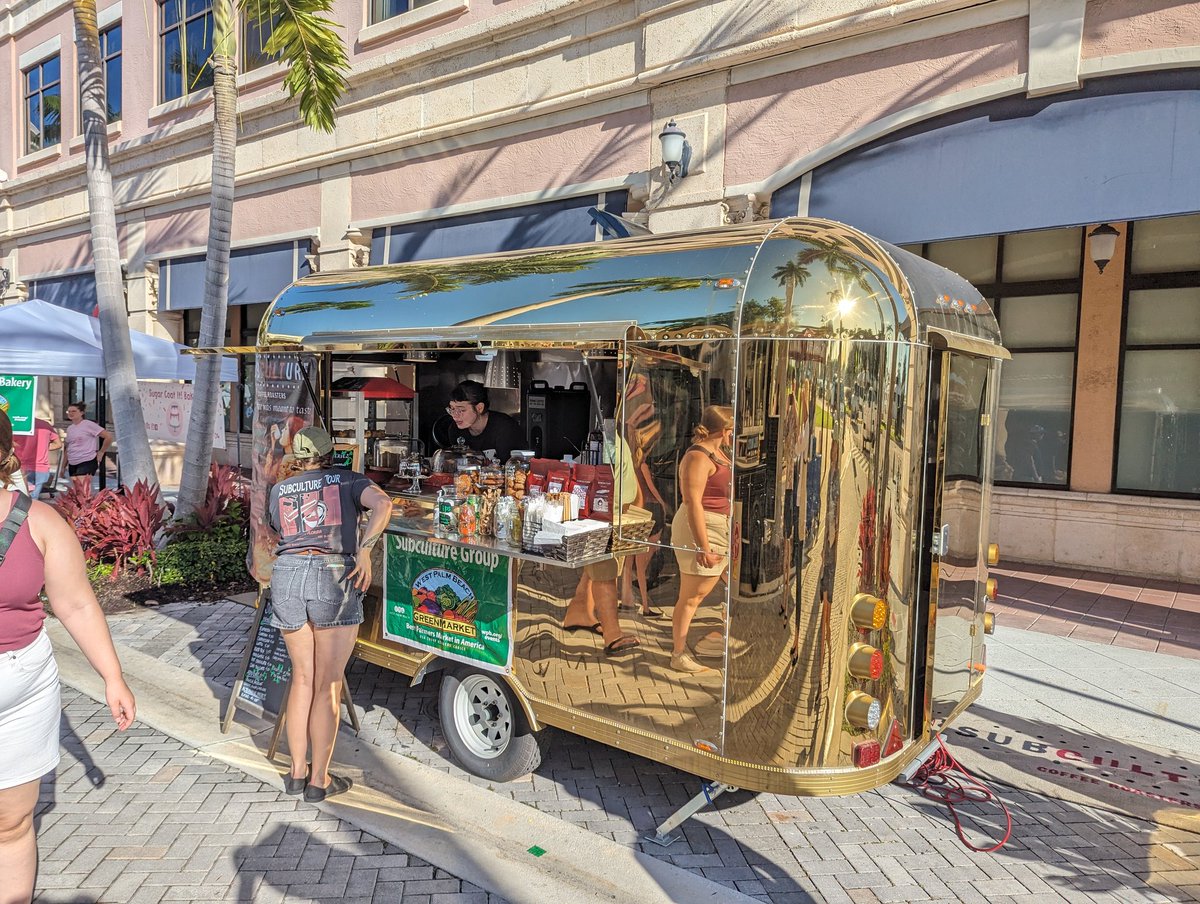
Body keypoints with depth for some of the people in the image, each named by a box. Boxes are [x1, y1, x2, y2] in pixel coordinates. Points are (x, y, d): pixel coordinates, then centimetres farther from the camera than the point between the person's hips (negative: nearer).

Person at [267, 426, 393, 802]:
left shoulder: (279, 491, 18)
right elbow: (383, 503, -11)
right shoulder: (348, 480, 9)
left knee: (302, 677, 18)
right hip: (334, 577, -3)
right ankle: (319, 781, 15)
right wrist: (365, 550, -14)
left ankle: (297, 772, 27)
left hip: (287, 576, 4)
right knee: (328, 686, 6)